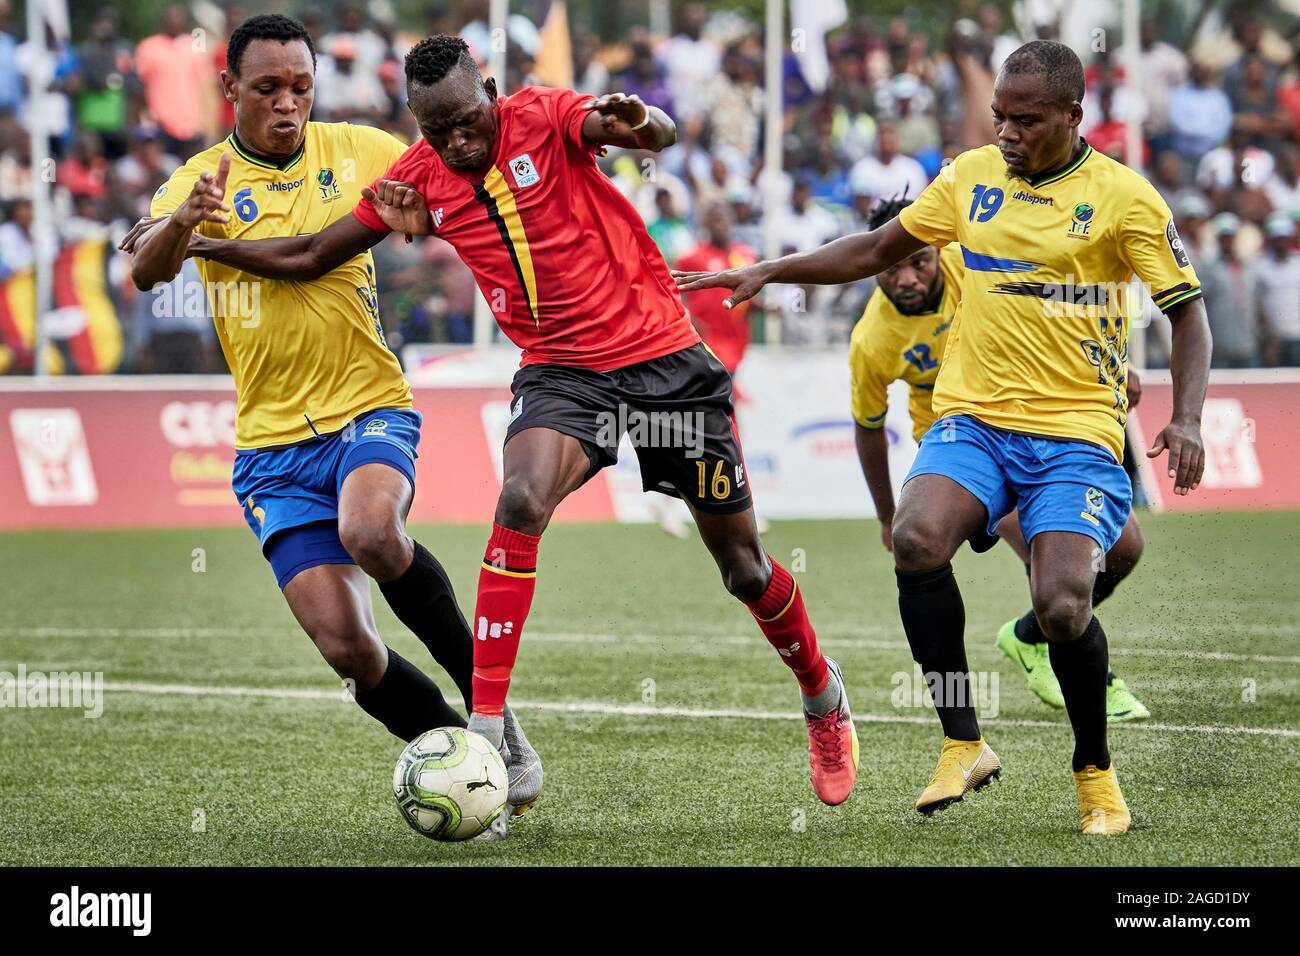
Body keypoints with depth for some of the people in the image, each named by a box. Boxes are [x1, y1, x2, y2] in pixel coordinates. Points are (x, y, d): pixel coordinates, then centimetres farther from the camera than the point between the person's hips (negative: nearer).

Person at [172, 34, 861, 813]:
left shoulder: (543, 116, -13)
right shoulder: (419, 179, -3)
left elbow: (661, 135, -31)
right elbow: (310, 259, 6)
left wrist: (636, 124, -54)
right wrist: (193, 244, -1)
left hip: (662, 354, -2)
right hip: (562, 368, 2)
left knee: (743, 565, 7)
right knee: (521, 501, -29)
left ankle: (823, 695, 36)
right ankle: (484, 733, -29)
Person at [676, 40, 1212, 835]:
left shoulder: (1124, 196, -3)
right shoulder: (973, 175, 10)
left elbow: (1187, 309, 0)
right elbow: (877, 251, 21)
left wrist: (1187, 419, -14)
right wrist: (766, 273, 14)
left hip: (1076, 433, -3)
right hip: (973, 418, 3)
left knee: (1062, 606, -21)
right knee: (918, 538, -27)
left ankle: (1096, 771, 9)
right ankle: (963, 746, -13)